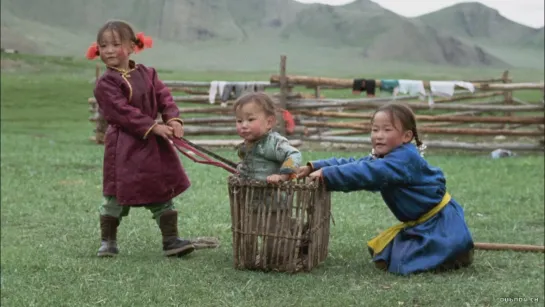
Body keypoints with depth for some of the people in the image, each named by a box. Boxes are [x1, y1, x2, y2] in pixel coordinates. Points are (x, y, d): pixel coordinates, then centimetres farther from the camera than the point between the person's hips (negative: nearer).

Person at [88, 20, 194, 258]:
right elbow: (123, 112, -19)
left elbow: (164, 96, 2)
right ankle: (108, 241, 17)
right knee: (117, 196, 3)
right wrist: (154, 127, -23)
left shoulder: (147, 74, 7)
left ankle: (171, 240, 11)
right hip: (124, 147, -5)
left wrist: (173, 119, -17)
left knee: (163, 194, 6)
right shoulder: (105, 84, -11)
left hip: (154, 143, 5)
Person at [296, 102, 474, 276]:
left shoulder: (404, 160, -25)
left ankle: (457, 254, 0)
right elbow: (354, 164, 2)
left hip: (440, 222, -10)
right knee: (383, 256, 14)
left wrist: (326, 174, -35)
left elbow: (367, 173, -35)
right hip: (418, 223, 10)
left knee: (402, 264, -22)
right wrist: (314, 167, -8)